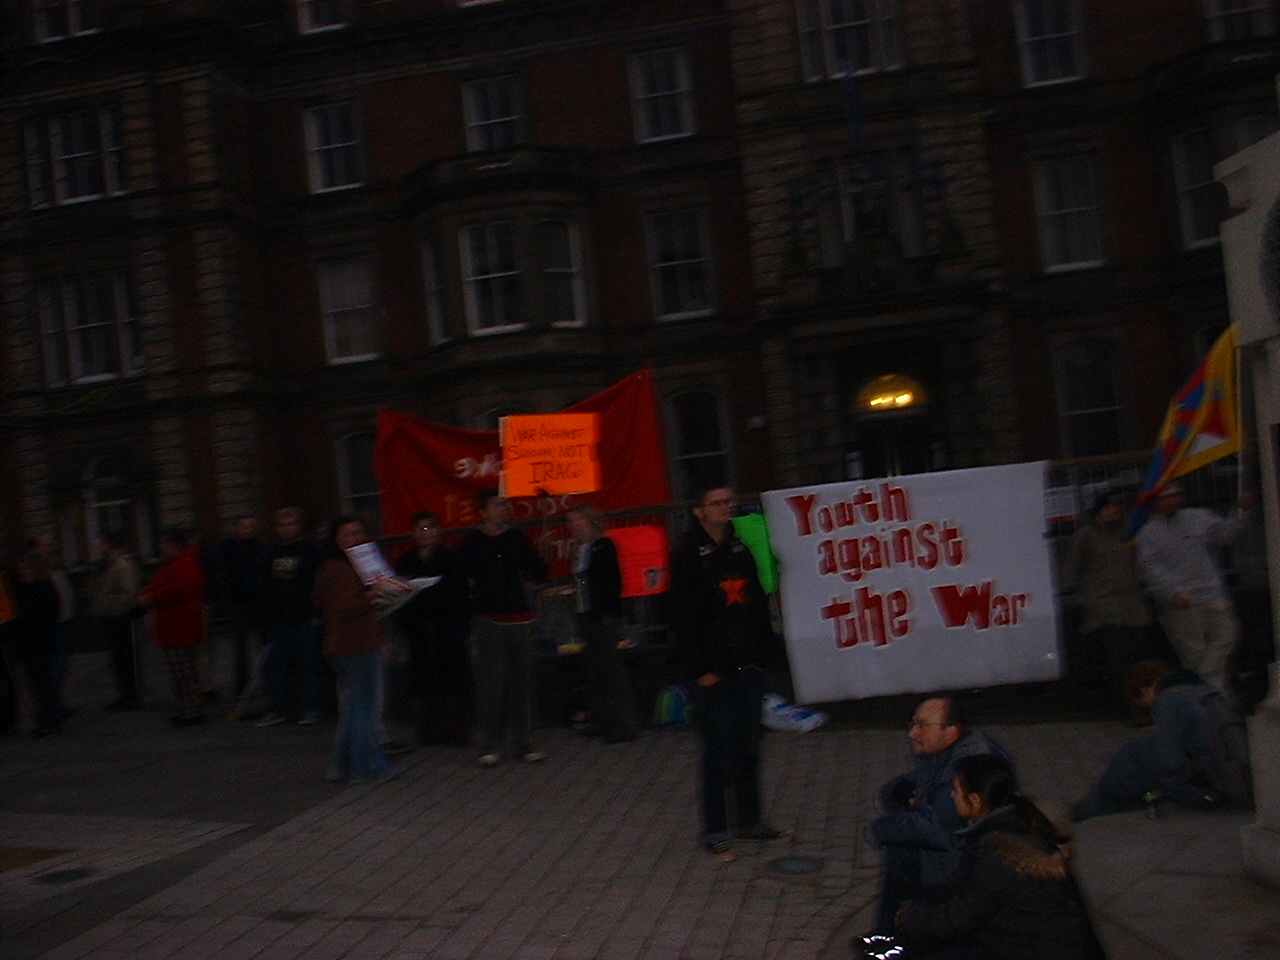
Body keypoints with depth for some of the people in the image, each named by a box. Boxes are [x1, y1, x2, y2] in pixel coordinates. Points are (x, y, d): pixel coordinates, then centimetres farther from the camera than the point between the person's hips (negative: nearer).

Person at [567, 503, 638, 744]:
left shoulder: (603, 547, -8)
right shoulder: (580, 550, 15)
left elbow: (614, 582, -13)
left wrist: (609, 613, -16)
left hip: (604, 618, -8)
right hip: (586, 617, 8)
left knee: (612, 669, -7)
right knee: (595, 671, 11)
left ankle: (625, 724, -3)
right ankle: (600, 721, 18)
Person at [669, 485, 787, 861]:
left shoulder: (741, 547, 11)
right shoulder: (687, 555, -7)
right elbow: (684, 617, -11)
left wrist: (764, 650, 9)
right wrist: (700, 669, -14)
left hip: (748, 665, 6)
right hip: (715, 672, -6)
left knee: (749, 746, 13)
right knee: (718, 752, -2)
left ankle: (751, 821, 24)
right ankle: (715, 832, 8)